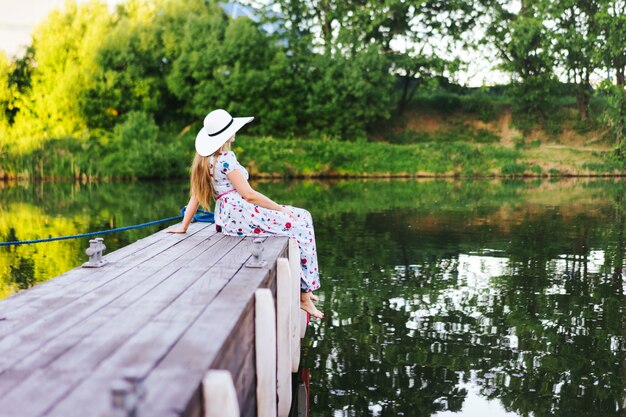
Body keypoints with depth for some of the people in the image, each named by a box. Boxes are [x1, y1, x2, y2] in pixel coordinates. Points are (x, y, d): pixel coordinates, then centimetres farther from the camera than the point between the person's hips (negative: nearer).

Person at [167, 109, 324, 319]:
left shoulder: (205, 159, 15)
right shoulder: (226, 157, -12)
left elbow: (195, 195, 15)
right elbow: (248, 194, -14)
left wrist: (183, 227, 18)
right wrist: (280, 208, -7)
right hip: (240, 214, -10)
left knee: (302, 216, 14)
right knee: (298, 226, -8)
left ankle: (303, 288, 10)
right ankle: (303, 295, -7)